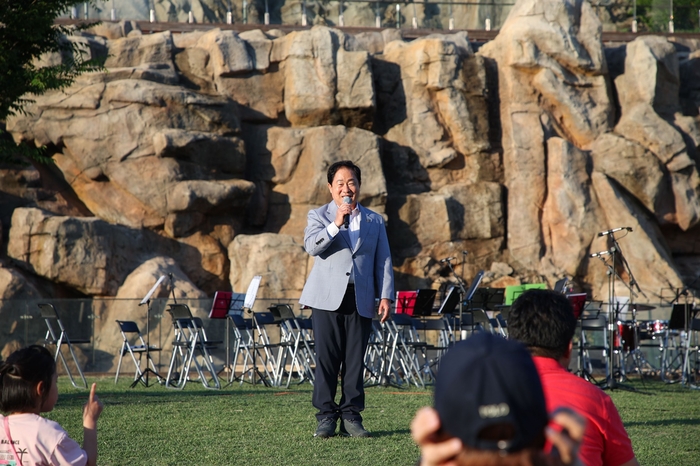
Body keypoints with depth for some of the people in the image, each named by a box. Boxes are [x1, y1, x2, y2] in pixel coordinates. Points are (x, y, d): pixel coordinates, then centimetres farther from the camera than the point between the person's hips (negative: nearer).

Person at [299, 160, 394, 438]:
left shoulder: (374, 221, 17)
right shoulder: (319, 216, 10)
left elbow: (383, 261, 13)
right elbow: (311, 246, -9)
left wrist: (385, 296, 3)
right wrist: (336, 224, -19)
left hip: (361, 300, 2)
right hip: (328, 298, -2)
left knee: (355, 361, 1)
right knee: (326, 359, -4)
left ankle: (351, 417, 5)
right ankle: (326, 416, 1)